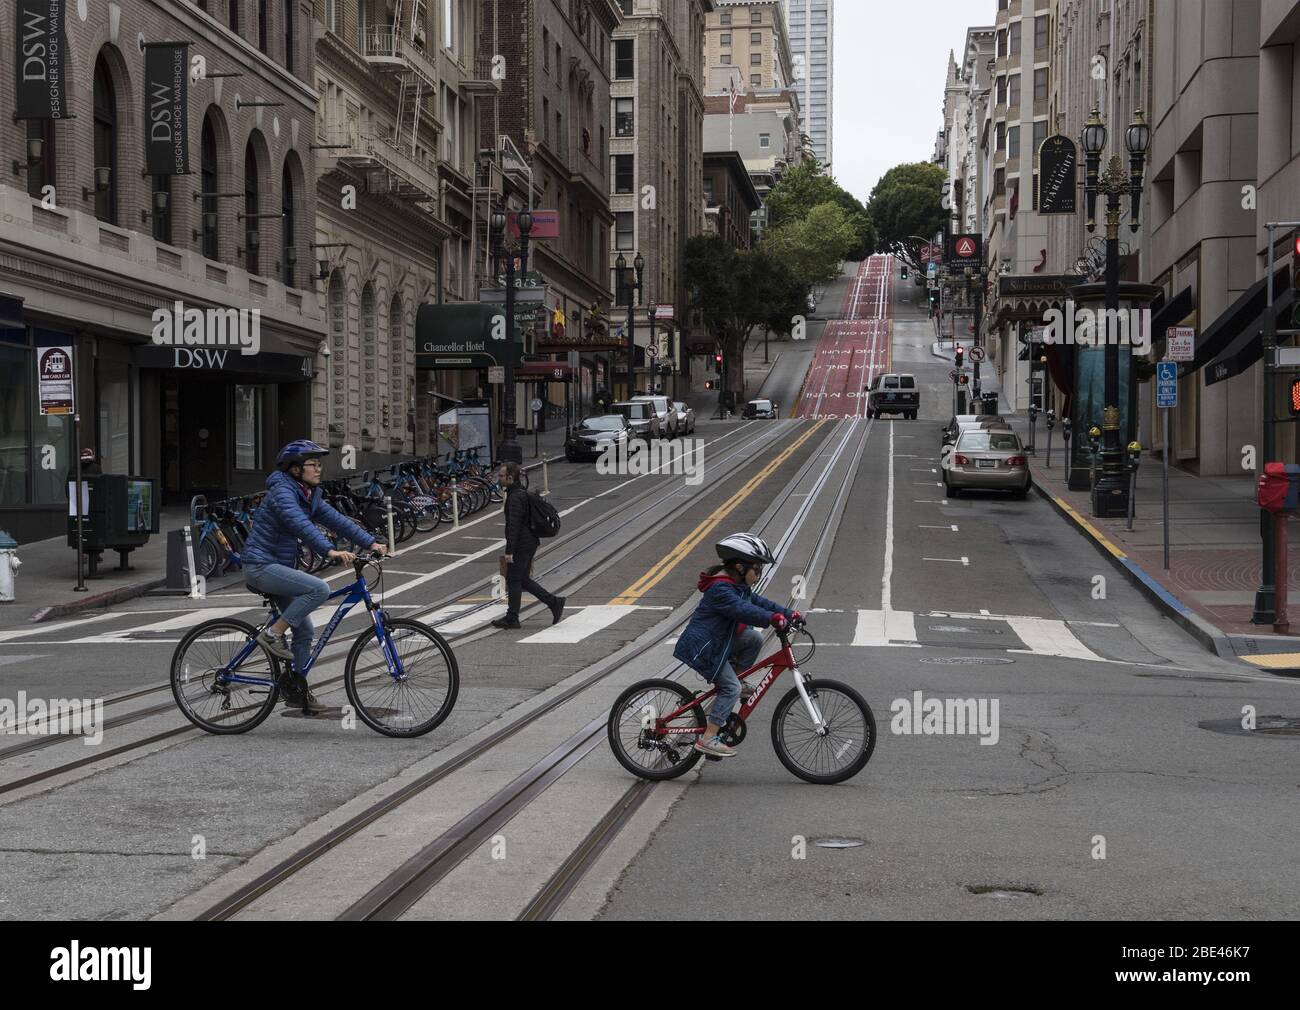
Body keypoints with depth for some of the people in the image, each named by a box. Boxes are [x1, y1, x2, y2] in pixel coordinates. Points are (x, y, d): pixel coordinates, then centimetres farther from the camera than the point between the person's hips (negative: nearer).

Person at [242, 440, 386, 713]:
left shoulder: (310, 495, 11)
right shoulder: (282, 492, -17)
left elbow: (336, 520, 7)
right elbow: (301, 525, -32)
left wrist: (371, 543, -4)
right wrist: (331, 551, -43)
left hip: (278, 567, 9)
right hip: (261, 566, -9)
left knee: (305, 630, 8)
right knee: (319, 589, -26)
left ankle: (296, 690, 18)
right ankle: (273, 634, -15)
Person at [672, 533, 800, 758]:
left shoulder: (739, 587, 10)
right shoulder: (720, 589, -23)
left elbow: (759, 602, 11)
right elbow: (742, 610, -37)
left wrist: (789, 613, 0)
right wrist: (772, 618, -47)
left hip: (719, 642, 9)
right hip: (701, 649, -9)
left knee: (754, 638, -3)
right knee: (731, 688, -12)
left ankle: (731, 682, 8)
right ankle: (707, 739, -11)